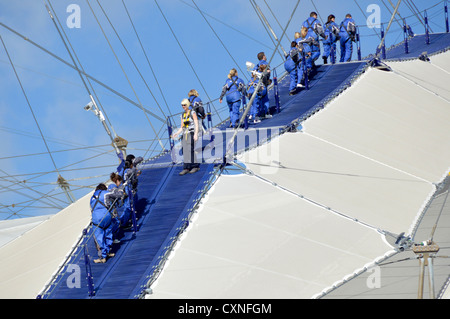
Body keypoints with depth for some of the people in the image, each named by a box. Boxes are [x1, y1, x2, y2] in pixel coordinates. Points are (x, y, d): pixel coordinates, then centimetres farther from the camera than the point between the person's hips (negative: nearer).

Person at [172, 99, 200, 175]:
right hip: (185, 135, 6)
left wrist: (196, 134, -23)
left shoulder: (193, 113, -4)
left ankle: (196, 166, -5)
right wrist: (177, 133, -2)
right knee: (185, 152, -1)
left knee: (190, 150, -13)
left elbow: (196, 124, -12)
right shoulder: (183, 115, 15)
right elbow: (182, 128, 15)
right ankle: (186, 168, -2)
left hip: (192, 134, -6)